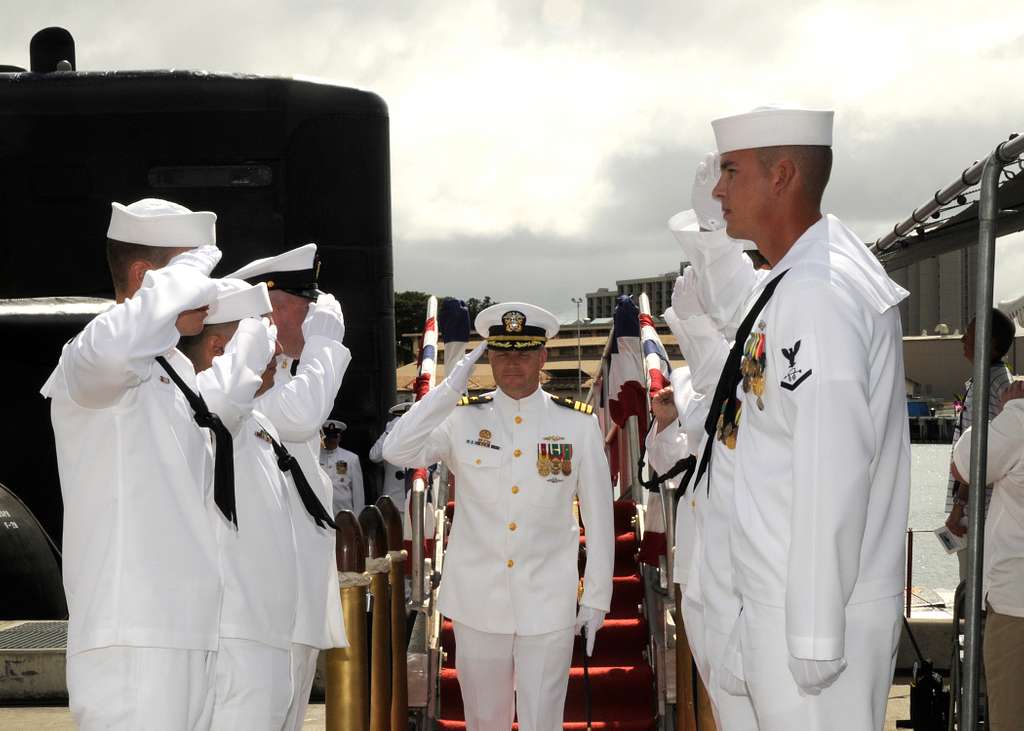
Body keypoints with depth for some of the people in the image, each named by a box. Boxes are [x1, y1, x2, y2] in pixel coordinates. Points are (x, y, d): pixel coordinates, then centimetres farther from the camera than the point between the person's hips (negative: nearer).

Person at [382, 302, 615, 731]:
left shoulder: (578, 424, -2)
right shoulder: (462, 419, 1)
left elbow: (598, 516, 1)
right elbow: (397, 452, -14)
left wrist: (596, 597, 1)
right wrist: (450, 388, -16)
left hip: (547, 603, -1)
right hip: (477, 602, 1)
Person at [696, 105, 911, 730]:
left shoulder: (818, 293, -18)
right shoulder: (791, 284, 11)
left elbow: (832, 476, -22)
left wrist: (813, 633, -21)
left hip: (819, 609, -9)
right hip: (779, 602, 9)